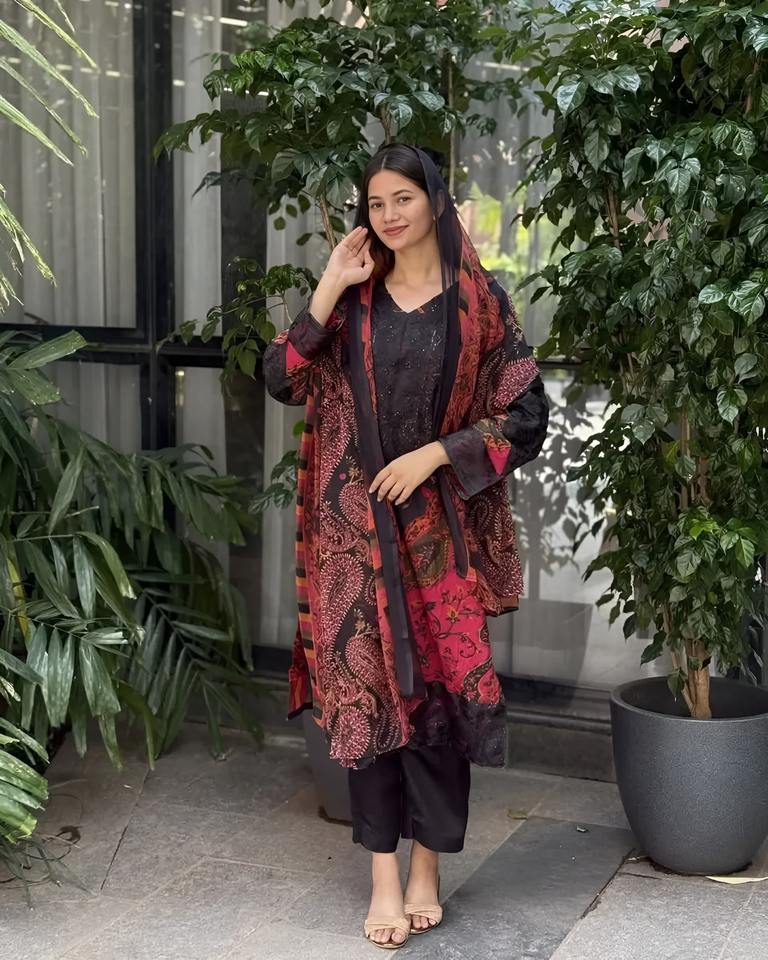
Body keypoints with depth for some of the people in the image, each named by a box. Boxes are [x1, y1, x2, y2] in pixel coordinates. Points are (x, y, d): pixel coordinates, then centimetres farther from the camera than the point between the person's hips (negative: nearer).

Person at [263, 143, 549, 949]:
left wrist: (435, 454, -11)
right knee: (365, 684, 1)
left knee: (437, 686, 2)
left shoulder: (478, 302, 0)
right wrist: (330, 287, -9)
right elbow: (281, 380, -3)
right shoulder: (353, 299, 7)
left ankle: (426, 868, 17)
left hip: (442, 527, -1)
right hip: (357, 523, 2)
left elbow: (526, 416, -2)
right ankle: (384, 875, 11)